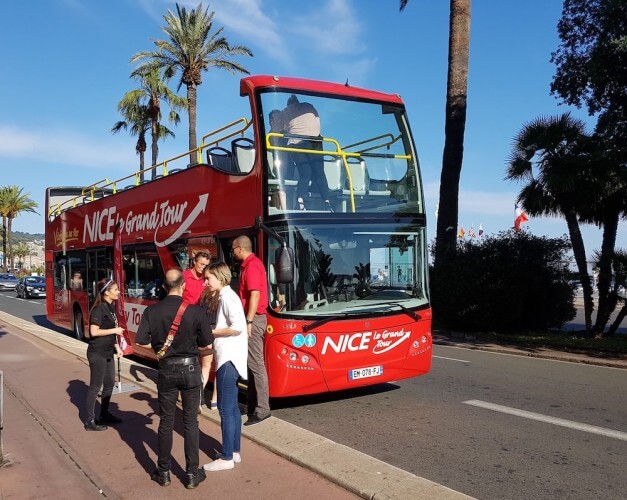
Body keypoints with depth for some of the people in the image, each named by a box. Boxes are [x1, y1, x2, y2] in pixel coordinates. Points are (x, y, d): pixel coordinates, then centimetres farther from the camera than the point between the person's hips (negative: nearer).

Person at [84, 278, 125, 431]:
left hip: (108, 353, 9)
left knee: (110, 384, 17)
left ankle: (104, 414, 32)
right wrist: (115, 330, -19)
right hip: (97, 354, -9)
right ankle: (90, 421, 7)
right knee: (95, 387, -1)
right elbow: (94, 332, -25)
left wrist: (117, 346, 12)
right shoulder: (99, 309, -18)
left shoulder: (111, 307, 9)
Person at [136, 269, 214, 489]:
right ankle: (192, 474, 14)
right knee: (190, 421, 8)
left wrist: (159, 348, 9)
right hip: (190, 368, -1)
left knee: (166, 421, 13)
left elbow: (141, 341, -8)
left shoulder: (151, 311, -7)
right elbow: (206, 344, -6)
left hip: (166, 369, 1)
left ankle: (163, 472, 23)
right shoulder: (196, 311, -12)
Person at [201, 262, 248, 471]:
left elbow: (238, 327, -24)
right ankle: (234, 452, 23)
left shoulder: (227, 297, -15)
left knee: (225, 409, -4)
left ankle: (226, 458, 3)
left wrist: (211, 332, -14)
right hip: (229, 358, 10)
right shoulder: (222, 297, 14)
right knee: (232, 407, 14)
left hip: (229, 359, -10)